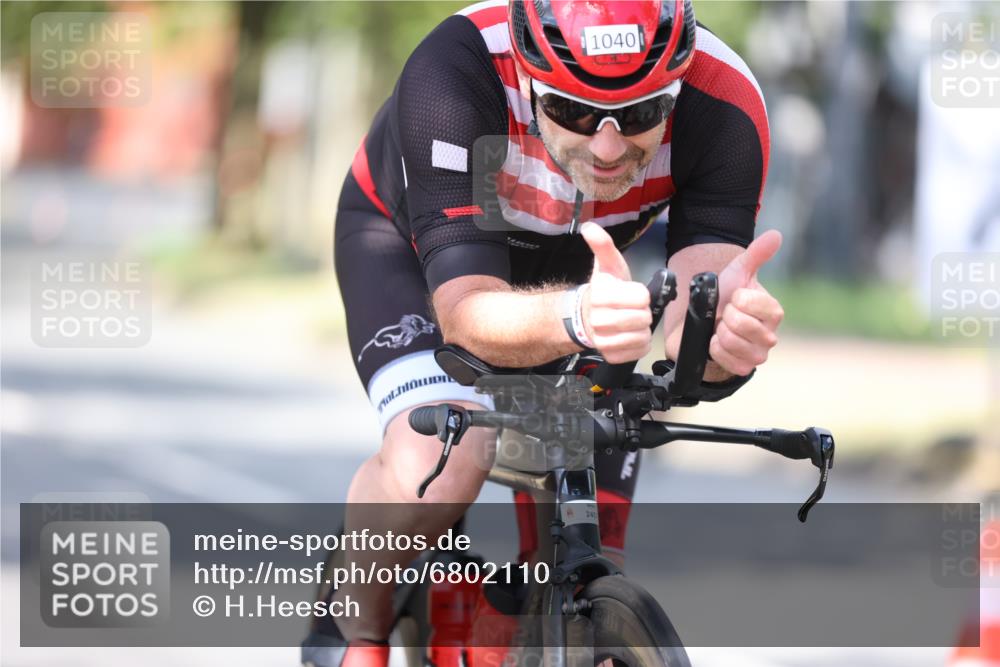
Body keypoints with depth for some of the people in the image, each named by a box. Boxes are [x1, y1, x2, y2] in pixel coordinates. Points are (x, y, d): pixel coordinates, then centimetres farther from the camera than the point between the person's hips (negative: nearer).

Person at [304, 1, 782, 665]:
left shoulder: (724, 109, -34)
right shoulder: (453, 74, -42)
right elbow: (465, 310, -46)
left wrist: (727, 332, -64)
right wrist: (574, 318, -67)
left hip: (573, 271, 3)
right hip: (410, 241, -3)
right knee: (433, 472, -33)